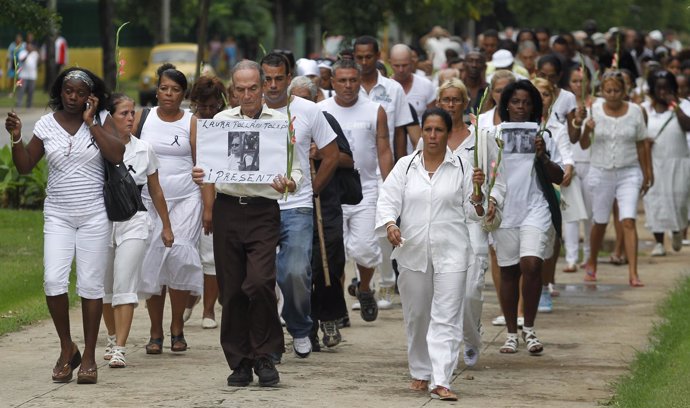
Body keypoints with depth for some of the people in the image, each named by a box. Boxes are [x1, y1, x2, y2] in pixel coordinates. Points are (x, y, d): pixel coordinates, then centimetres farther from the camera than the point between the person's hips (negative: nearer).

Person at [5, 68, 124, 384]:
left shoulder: (100, 122, 0)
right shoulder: (46, 124, 3)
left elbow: (117, 155, -16)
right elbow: (24, 166, 5)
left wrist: (91, 122, -13)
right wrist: (16, 138, -11)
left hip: (94, 215, -1)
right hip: (58, 215, 1)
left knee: (91, 285, 0)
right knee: (53, 280, -12)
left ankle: (89, 357, 10)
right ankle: (67, 349, 7)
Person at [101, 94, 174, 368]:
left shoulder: (144, 150, 4)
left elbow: (156, 192, 13)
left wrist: (166, 226, 16)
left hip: (133, 223, -1)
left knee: (124, 286, -11)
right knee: (105, 286, 10)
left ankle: (120, 349, -15)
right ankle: (113, 338, 30)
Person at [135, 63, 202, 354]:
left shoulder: (191, 123, 4)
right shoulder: (143, 119, 7)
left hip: (185, 199, -2)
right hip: (149, 201, 2)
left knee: (179, 256, -15)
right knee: (152, 263, -1)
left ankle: (177, 327, -2)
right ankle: (156, 333, 8)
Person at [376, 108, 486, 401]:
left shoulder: (461, 168, 4)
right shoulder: (405, 167, 7)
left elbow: (473, 213, 6)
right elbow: (387, 201, 0)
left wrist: (477, 191, -13)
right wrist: (390, 225, -20)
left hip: (450, 254, -2)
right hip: (413, 253, 2)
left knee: (446, 317, -9)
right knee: (416, 316, 12)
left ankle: (441, 381, -13)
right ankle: (420, 373, 29)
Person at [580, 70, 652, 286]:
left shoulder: (635, 111, -1)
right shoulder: (594, 110, -3)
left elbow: (641, 145, 7)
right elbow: (584, 145, -2)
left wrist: (647, 173, 10)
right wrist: (586, 130, -22)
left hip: (628, 173, -1)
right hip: (601, 173, 1)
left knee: (628, 222, -12)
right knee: (600, 222, 11)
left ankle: (633, 273, -15)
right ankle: (591, 264, 34)